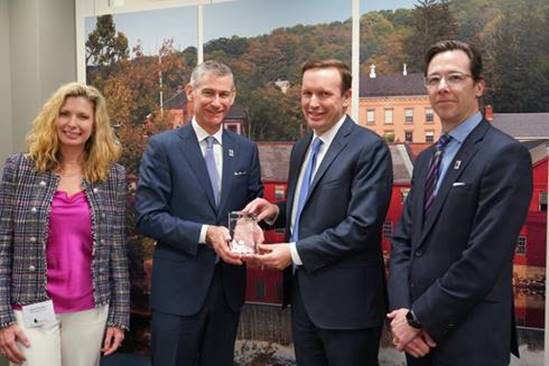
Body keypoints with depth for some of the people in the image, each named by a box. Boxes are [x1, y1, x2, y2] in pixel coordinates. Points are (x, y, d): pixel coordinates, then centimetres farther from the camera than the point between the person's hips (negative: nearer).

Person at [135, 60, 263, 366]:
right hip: (179, 286, -4)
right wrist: (204, 233, -21)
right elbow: (148, 216, -10)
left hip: (230, 285, 4)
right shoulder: (163, 146, -6)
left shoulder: (246, 149, 6)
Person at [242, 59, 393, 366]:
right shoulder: (302, 147, 11)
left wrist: (295, 252, -18)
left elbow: (362, 225, -21)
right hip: (302, 293, 7)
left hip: (346, 299, -7)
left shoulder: (370, 148, -14)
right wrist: (276, 211, 0)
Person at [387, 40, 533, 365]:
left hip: (469, 340, -6)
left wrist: (419, 318, -14)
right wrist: (402, 310, -7)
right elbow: (403, 239, 7)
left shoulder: (506, 155, -14)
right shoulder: (426, 159, 11)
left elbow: (483, 258, -20)